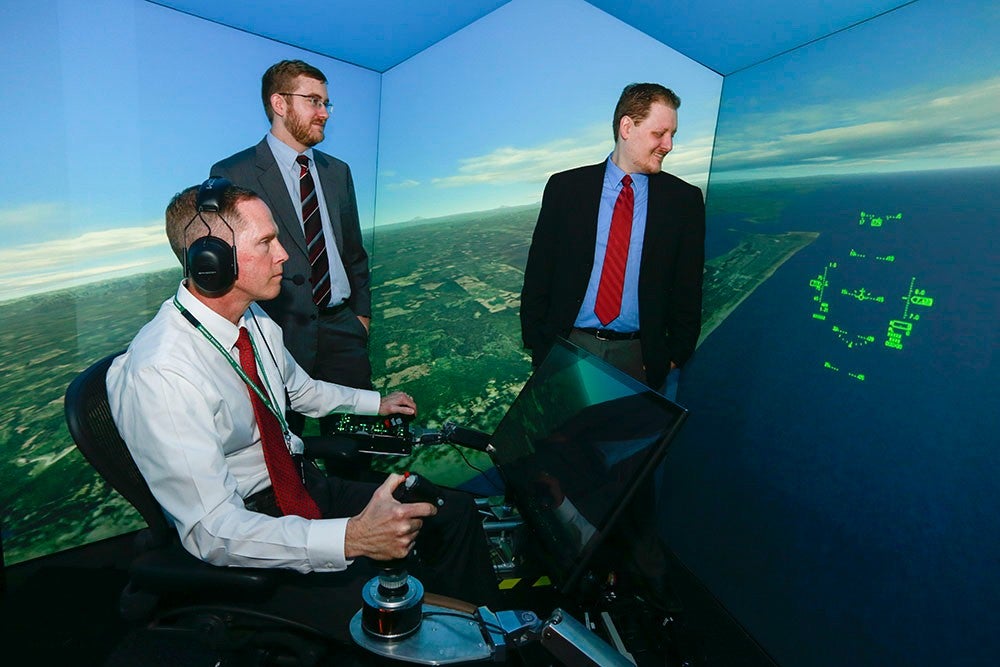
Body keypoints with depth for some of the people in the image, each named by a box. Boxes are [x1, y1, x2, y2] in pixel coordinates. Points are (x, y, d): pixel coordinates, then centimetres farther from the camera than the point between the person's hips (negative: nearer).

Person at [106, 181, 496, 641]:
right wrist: (351, 537, -40)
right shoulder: (159, 374, -26)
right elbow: (213, 532, -29)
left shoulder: (255, 320, -2)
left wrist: (375, 402, 28)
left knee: (455, 511, -1)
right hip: (242, 541, -7)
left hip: (304, 482, 7)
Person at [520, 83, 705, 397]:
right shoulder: (565, 187, -1)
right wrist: (538, 348, -3)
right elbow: (537, 275, 0)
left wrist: (674, 358, -2)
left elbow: (688, 290, 4)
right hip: (568, 347, 0)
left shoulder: (684, 200, 2)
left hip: (640, 358, 1)